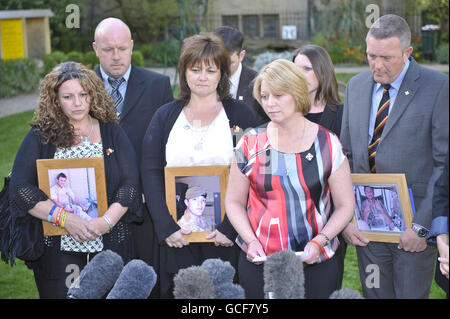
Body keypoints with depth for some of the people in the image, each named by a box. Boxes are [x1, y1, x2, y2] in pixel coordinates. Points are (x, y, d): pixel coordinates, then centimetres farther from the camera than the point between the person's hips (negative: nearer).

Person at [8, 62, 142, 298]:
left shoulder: (111, 132, 6)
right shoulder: (40, 136, 3)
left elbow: (131, 183, 0)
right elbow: (20, 188, -6)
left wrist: (107, 221, -16)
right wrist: (64, 219, -16)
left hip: (110, 246, 1)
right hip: (57, 250, -1)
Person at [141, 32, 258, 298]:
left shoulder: (241, 114, 4)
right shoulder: (165, 116, 11)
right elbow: (151, 174, 2)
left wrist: (231, 227, -13)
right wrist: (166, 227, -10)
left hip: (226, 239, -1)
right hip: (177, 239, 2)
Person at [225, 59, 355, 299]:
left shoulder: (327, 143, 0)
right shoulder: (251, 144, 3)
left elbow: (345, 205, 3)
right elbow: (234, 202, 8)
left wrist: (319, 241, -10)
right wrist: (251, 240, -7)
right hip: (258, 262, 1)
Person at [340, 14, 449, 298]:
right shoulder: (356, 86, 8)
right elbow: (345, 155, 9)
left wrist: (423, 225, -15)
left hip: (413, 224, -4)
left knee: (411, 294, 5)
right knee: (375, 294, 12)